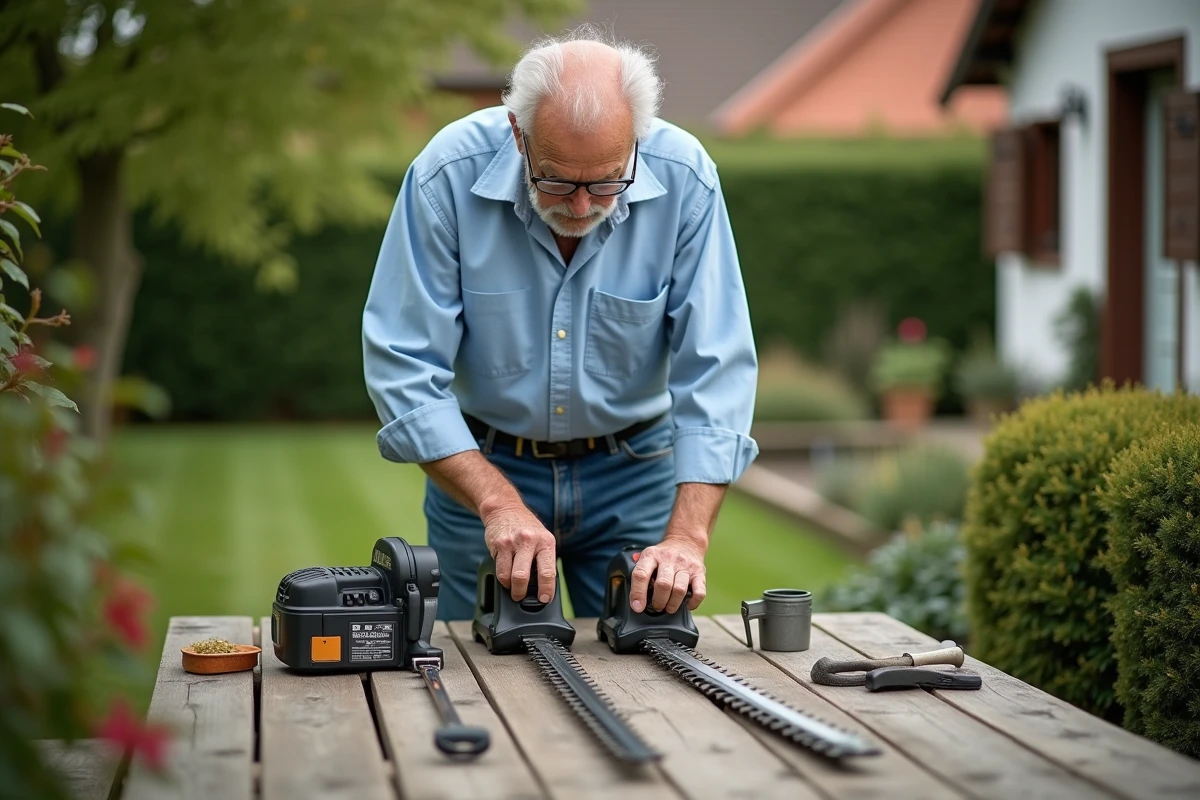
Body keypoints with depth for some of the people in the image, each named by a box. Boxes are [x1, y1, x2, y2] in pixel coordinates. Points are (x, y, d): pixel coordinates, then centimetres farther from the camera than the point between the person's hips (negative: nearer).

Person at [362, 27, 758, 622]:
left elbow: (715, 370, -19)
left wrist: (687, 537, -28)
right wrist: (498, 503, -29)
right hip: (480, 465, 0)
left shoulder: (684, 179, -20)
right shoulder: (448, 175, -22)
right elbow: (406, 369, -20)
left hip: (634, 470, 1)